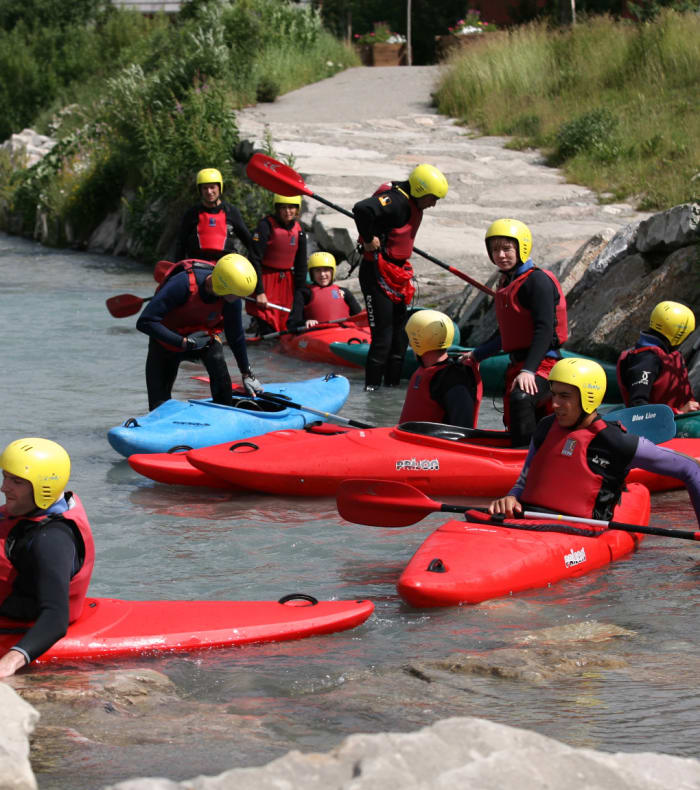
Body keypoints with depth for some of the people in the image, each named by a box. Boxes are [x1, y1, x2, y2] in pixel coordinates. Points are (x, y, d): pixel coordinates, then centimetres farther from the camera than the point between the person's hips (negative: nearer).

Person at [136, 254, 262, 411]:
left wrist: (247, 374, 6)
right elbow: (144, 322, -37)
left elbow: (236, 336, -4)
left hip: (202, 335, 3)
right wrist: (184, 342, -36)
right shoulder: (183, 284, -37)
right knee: (159, 405, -4)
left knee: (216, 357, -29)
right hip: (167, 339, -2)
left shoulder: (231, 298, -23)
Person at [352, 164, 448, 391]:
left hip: (397, 276, 10)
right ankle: (372, 387, -5)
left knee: (399, 336, 15)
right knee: (383, 337, -10)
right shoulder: (396, 200, -21)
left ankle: (392, 383, 24)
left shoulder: (412, 204, 10)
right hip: (377, 276, -10)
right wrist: (368, 240, -24)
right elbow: (362, 209, -37)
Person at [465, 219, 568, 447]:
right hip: (517, 365, 10)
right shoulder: (505, 284, 17)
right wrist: (477, 355, 36)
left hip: (543, 363, -10)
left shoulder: (538, 280, -10)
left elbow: (544, 330, -19)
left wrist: (528, 371, -27)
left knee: (520, 398, -34)